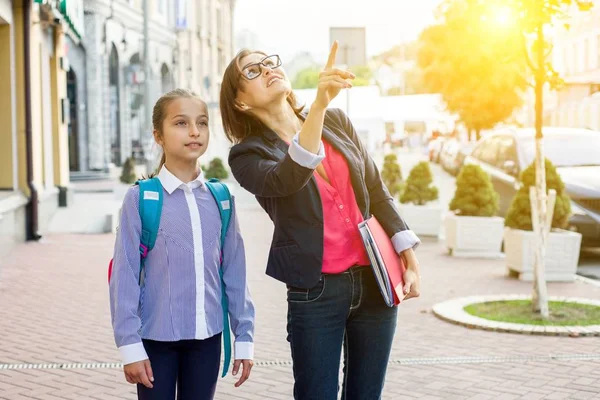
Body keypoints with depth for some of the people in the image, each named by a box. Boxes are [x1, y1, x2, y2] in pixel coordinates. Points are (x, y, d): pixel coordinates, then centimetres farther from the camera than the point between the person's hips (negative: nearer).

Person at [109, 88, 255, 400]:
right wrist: (129, 344, -9)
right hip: (156, 336, -3)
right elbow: (125, 276, -8)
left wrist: (243, 335, 7)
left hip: (207, 336, 3)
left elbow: (235, 270, 6)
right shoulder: (140, 199, -8)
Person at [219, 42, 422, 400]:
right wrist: (319, 104, -36)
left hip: (375, 280, 4)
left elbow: (377, 192, 13)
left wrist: (410, 260, 7)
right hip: (317, 292, -3)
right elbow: (288, 179, -25)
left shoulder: (337, 122, 10)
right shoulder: (248, 155, -3)